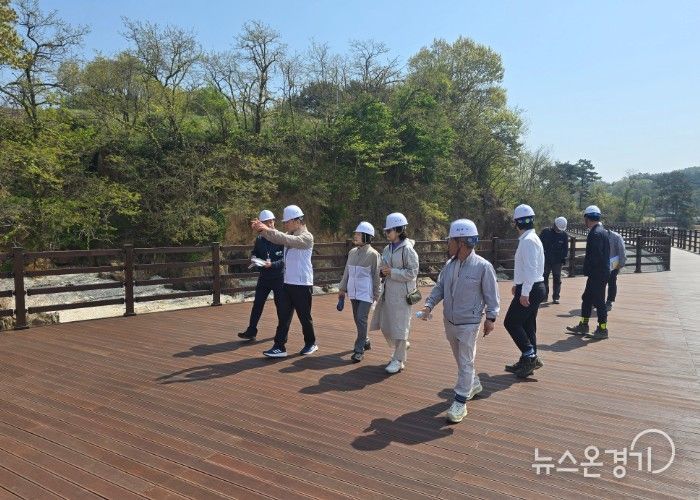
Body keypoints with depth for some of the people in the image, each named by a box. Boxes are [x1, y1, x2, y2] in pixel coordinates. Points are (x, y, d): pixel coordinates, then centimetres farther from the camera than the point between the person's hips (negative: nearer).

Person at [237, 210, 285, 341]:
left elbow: (285, 259, -15)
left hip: (279, 277, -4)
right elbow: (254, 254, 16)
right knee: (257, 304, 4)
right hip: (264, 277, 4)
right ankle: (251, 331, 10)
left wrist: (272, 264, -28)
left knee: (280, 305, 6)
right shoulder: (259, 239, 5)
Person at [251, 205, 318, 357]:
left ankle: (311, 344, 24)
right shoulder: (290, 235, 12)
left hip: (302, 285, -7)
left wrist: (268, 230, -33)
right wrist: (261, 229, -16)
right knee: (284, 317, 4)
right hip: (288, 283, 7)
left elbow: (288, 240, -29)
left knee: (304, 316, 6)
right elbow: (276, 238, 1)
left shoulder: (307, 237, -13)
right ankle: (279, 347, 6)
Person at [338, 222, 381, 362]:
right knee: (357, 319, 15)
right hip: (353, 292, 6)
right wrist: (342, 288, 13)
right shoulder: (352, 252, 7)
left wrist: (376, 294, -6)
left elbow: (376, 276, -7)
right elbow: (347, 272, 14)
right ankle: (365, 341, 34)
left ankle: (359, 350, -2)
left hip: (366, 293, -6)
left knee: (361, 319, -10)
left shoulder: (373, 254, -10)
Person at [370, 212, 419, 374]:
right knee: (385, 325, 14)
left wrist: (392, 272, -19)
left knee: (399, 326, 2)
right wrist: (382, 271, -3)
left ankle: (399, 360, 15)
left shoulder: (407, 249, -14)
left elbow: (412, 272, -16)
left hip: (402, 294, -8)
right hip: (388, 292, 8)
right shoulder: (387, 249, 9)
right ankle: (401, 346, 37)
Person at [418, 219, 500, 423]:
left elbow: (491, 295, -9)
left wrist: (490, 317, -10)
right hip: (449, 322, 6)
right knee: (461, 359, 22)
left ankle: (460, 402, 9)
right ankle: (474, 385, 44)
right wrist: (429, 305, -6)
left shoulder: (483, 266, -16)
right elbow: (439, 287, 6)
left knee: (465, 363, 1)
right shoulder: (449, 264, 0)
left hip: (469, 324, -6)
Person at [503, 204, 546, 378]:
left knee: (511, 322, -4)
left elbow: (530, 269, -24)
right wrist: (517, 284, 26)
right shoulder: (530, 238, 13)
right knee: (527, 324, 14)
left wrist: (524, 292, -23)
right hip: (533, 288, 10)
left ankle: (530, 355, -3)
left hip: (530, 289, -10)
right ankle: (529, 360, 21)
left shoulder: (528, 241, -18)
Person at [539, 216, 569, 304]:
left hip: (557, 261, 0)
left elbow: (565, 248, 6)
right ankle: (544, 296, 15)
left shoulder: (564, 235, -1)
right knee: (544, 278, 5)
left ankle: (556, 298, 12)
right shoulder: (545, 232, -6)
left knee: (557, 279, 4)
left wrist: (563, 258, -4)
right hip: (545, 260, 0)